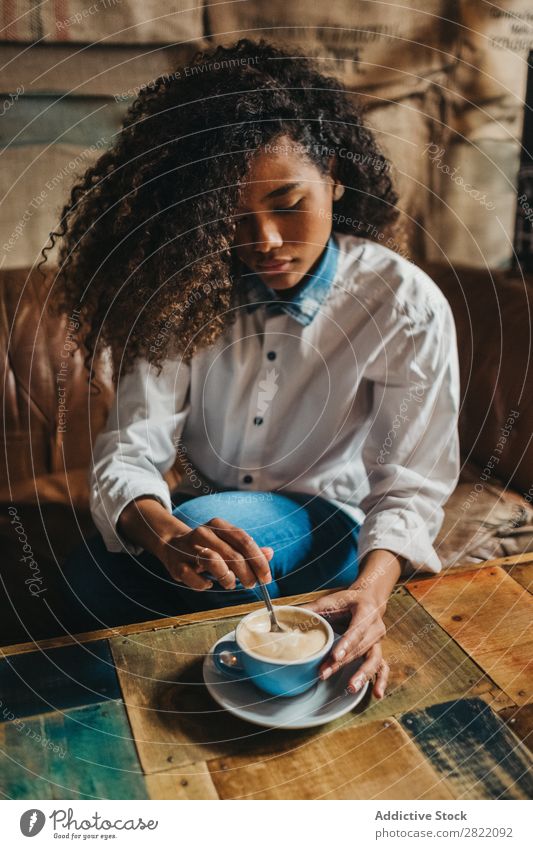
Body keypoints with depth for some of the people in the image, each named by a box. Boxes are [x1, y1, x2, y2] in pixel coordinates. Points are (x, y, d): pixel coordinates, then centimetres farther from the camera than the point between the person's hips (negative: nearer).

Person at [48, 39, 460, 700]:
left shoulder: (406, 306, -14)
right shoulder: (188, 293, -9)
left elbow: (410, 485, -12)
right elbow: (129, 449, -15)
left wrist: (371, 590, -33)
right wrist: (169, 537, -38)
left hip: (324, 533, -2)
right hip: (204, 519, 3)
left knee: (207, 518, -32)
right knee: (88, 577, -25)